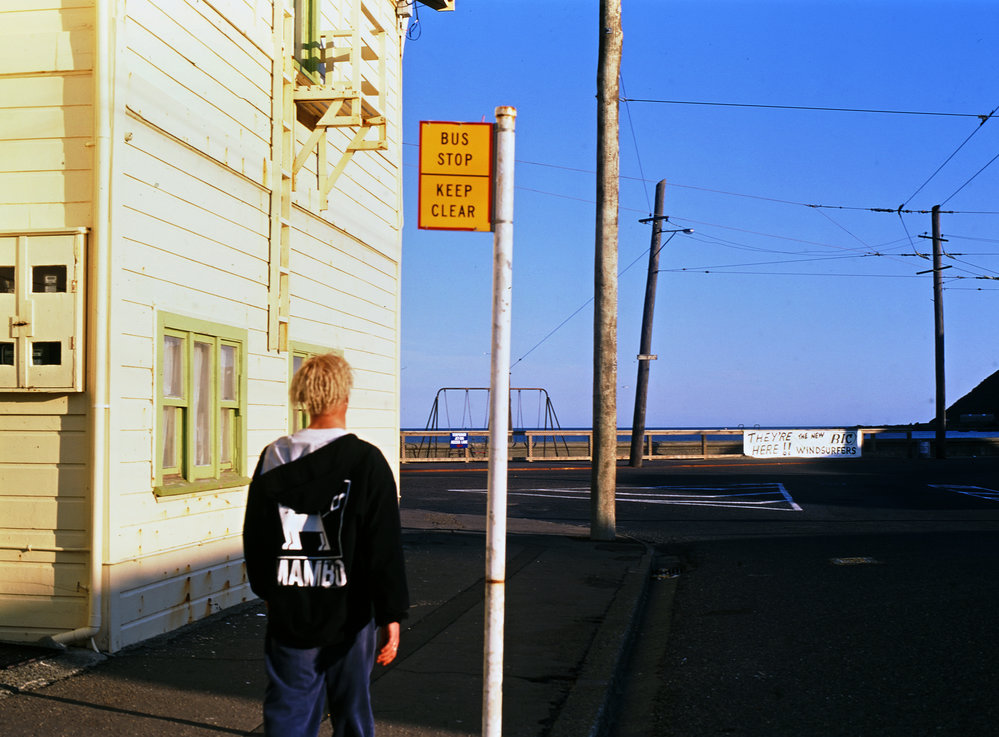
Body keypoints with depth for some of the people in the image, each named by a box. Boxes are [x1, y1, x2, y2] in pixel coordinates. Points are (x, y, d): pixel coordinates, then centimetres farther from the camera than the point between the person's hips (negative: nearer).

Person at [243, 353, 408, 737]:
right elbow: (385, 547, -13)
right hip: (348, 616, -3)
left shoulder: (273, 458, 1)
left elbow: (254, 537, 9)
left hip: (288, 618, 3)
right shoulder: (365, 460, -11)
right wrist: (391, 615, -8)